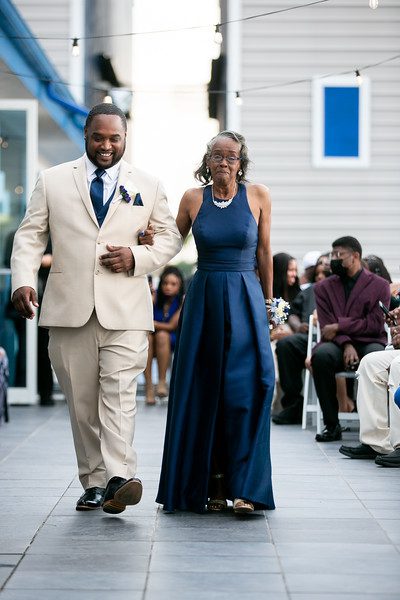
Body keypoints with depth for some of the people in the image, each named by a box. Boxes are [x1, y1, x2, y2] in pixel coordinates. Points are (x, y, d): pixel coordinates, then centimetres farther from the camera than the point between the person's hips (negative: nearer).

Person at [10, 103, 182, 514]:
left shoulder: (147, 186, 12)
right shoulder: (52, 181, 10)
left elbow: (170, 236, 15)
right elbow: (30, 235, 7)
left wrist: (137, 258, -5)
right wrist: (23, 280, -10)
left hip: (124, 309, -1)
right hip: (69, 307, 1)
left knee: (119, 391, -15)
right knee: (80, 399, 3)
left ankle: (119, 478, -23)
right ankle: (93, 483, 9)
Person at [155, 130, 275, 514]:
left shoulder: (257, 196, 2)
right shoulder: (193, 199, 5)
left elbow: (263, 253, 9)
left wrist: (268, 302, 13)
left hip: (245, 300, -2)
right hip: (203, 299, 2)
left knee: (243, 391, -10)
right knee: (203, 392, 3)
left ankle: (244, 487, -8)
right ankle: (210, 485, 11)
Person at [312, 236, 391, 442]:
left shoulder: (379, 285, 8)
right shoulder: (323, 288, 14)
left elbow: (375, 324, -3)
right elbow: (327, 326, 2)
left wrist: (339, 326, -10)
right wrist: (346, 345, -17)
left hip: (368, 343, -1)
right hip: (337, 344, 2)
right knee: (321, 355, -35)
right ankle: (331, 424, -25)